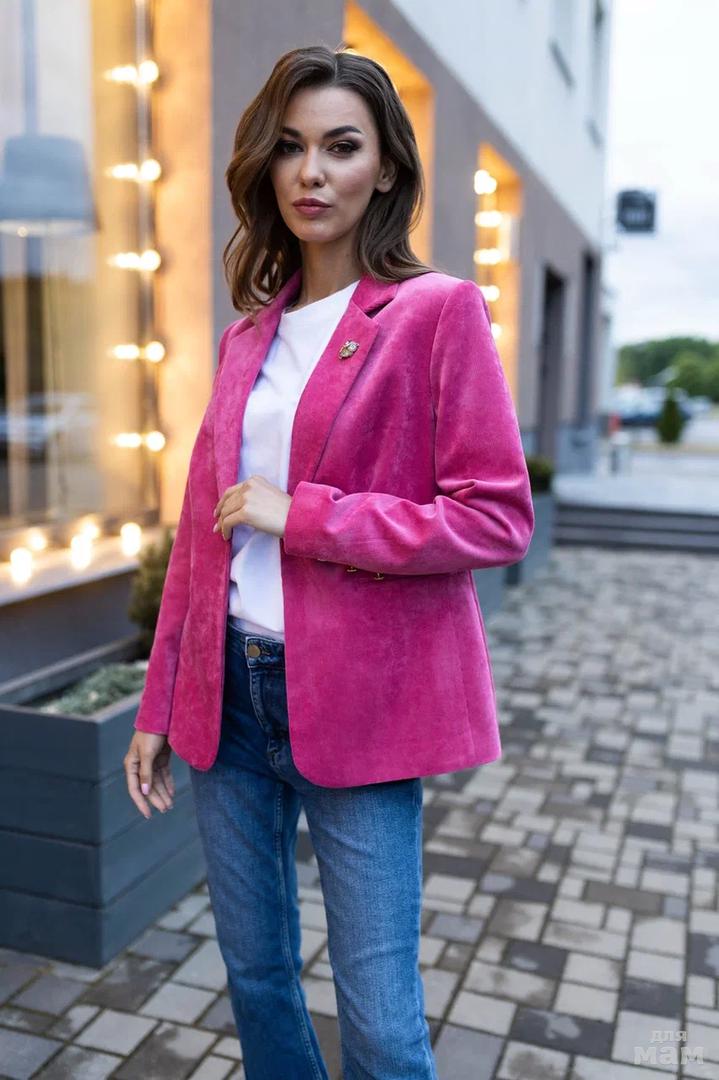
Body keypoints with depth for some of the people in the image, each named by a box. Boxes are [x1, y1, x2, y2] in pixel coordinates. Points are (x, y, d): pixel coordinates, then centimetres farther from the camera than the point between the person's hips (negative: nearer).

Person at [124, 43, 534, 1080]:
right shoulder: (249, 335, 11)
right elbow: (202, 530, 12)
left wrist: (302, 516, -16)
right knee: (255, 976, 19)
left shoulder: (438, 311, -6)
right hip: (230, 693, 6)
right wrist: (159, 703, 11)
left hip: (358, 702, -5)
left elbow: (498, 518, -11)